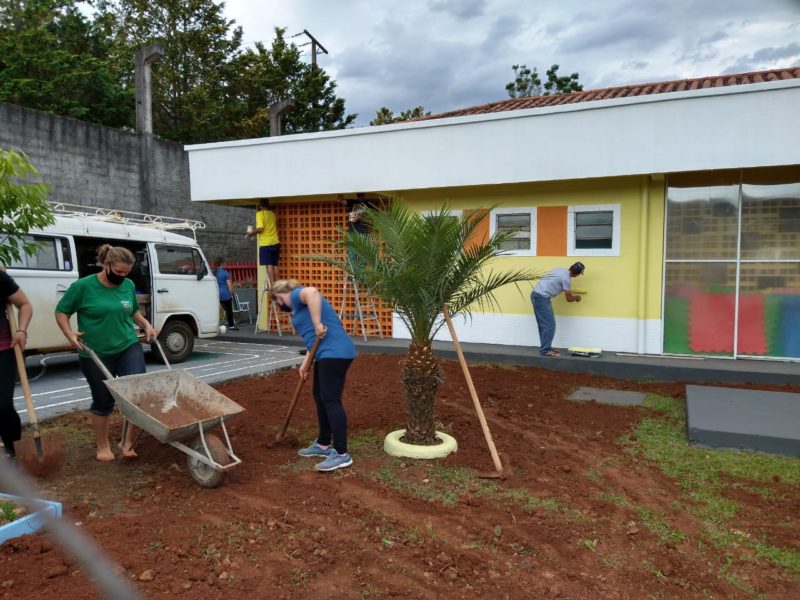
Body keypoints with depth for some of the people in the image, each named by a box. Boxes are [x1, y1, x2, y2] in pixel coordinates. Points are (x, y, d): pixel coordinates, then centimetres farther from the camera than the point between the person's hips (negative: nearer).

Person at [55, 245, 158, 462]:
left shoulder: (128, 285, 2)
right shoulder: (83, 286, -10)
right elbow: (61, 311, -1)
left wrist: (146, 325, 4)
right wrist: (69, 333, -17)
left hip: (129, 348, 3)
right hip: (96, 354, -3)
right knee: (103, 402, 9)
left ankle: (128, 442, 2)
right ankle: (103, 446, 30)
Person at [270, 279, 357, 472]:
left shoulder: (296, 295, -3)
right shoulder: (299, 305, 26)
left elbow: (312, 292, -28)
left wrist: (317, 324, -25)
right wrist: (306, 362, 22)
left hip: (335, 353, -11)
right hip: (327, 354, 11)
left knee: (331, 400, -10)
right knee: (320, 397, 17)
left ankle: (342, 454, -8)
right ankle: (323, 444, 28)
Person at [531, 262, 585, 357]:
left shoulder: (561, 271, 15)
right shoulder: (566, 278, -12)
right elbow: (569, 298, -3)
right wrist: (577, 297, 19)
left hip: (536, 294, 10)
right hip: (542, 297, -10)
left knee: (543, 325, 15)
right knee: (549, 325, -5)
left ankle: (545, 347, 21)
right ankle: (545, 350, -1)